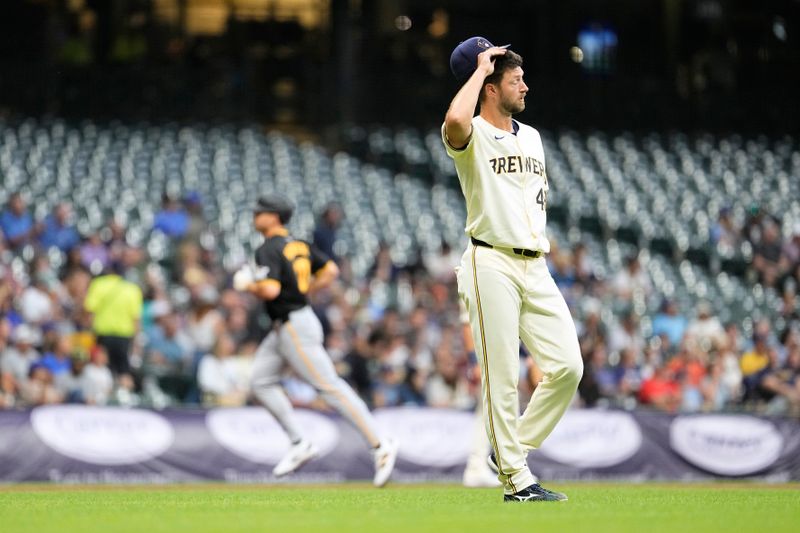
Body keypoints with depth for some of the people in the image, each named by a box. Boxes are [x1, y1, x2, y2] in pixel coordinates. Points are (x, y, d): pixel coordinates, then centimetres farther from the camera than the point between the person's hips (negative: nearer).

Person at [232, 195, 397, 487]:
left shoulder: (268, 251, -15)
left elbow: (271, 289, -27)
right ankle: (300, 444, 10)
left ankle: (380, 444, -12)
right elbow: (331, 270, 13)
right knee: (262, 380, 11)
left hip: (294, 327, -10)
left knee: (330, 386, -10)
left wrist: (246, 285, -8)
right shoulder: (299, 245, 12)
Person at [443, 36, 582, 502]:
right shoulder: (473, 136, -4)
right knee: (502, 377, -5)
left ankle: (513, 448, 14)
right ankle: (516, 479, 1)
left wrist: (540, 238, 14)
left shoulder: (532, 137, 19)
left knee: (568, 366, -2)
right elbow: (455, 122, -30)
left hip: (536, 266, 7)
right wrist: (480, 69, -15)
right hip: (493, 265, -7)